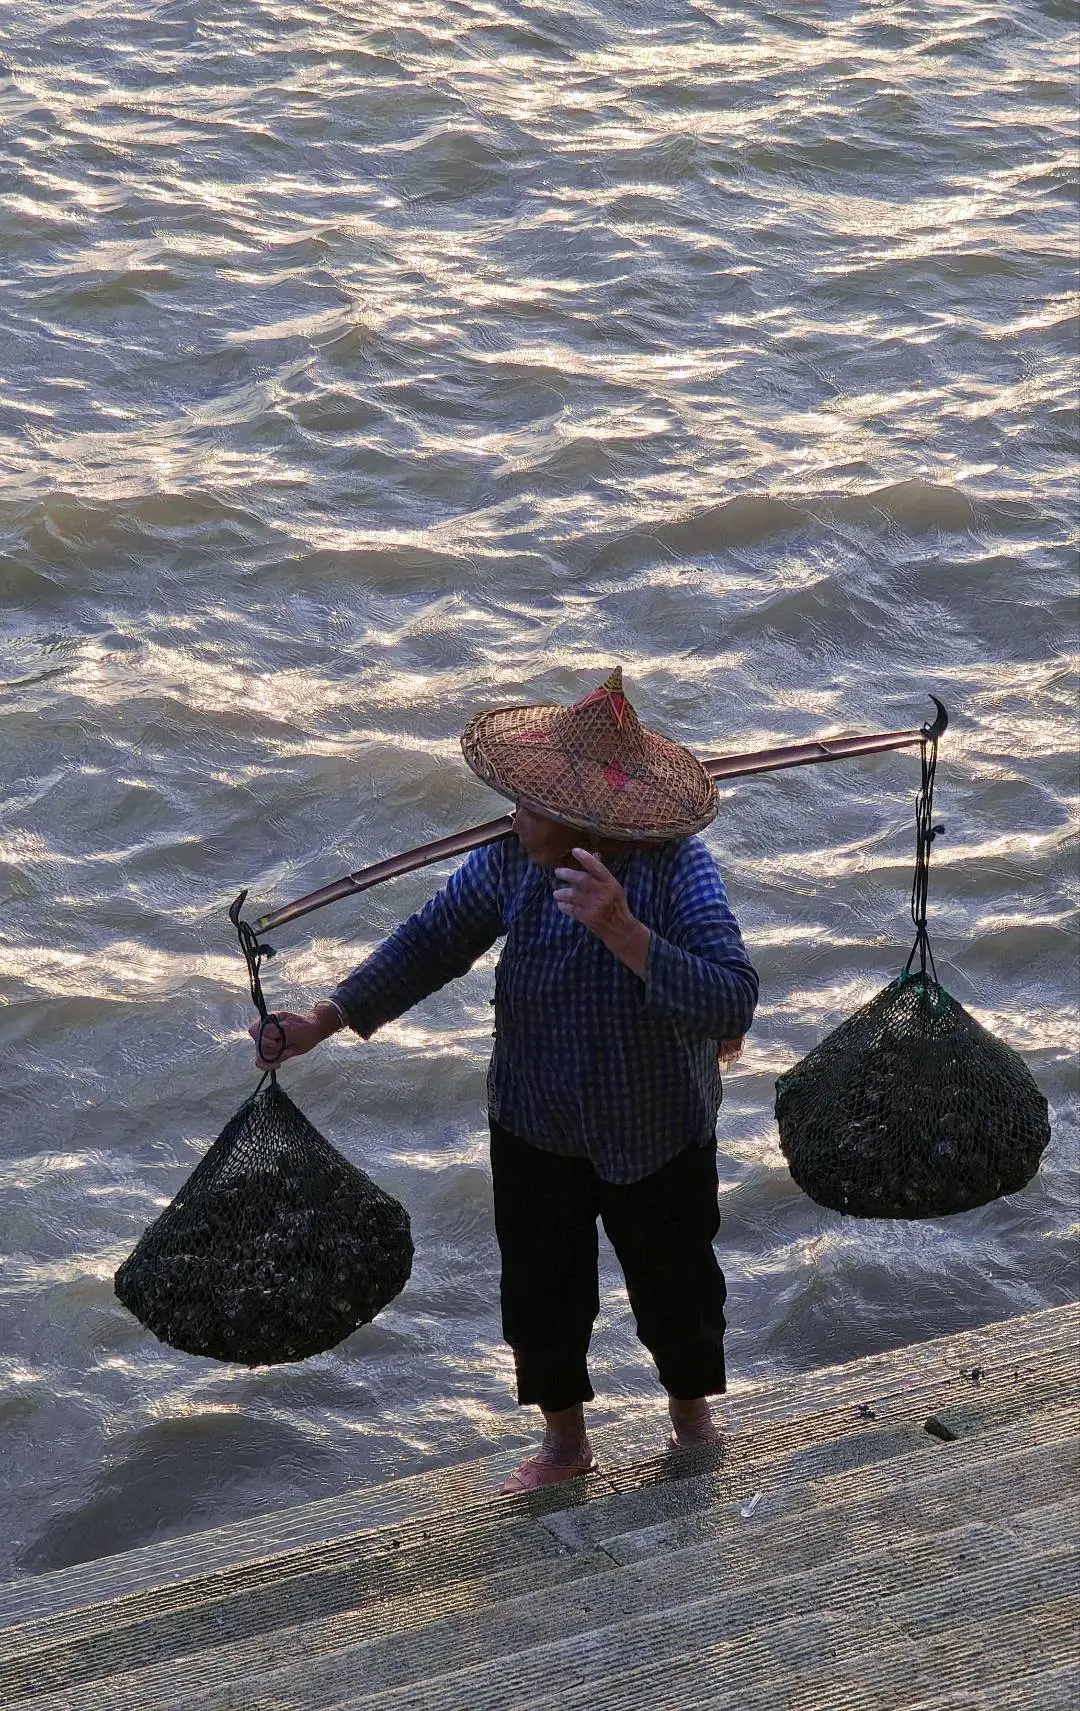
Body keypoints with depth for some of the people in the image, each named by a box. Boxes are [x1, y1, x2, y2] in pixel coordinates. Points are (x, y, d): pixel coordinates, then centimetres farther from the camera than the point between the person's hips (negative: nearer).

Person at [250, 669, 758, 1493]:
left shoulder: (678, 869, -29)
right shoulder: (511, 861, -17)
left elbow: (733, 1001, -39)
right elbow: (433, 944, -4)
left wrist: (623, 931, -52)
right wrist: (325, 1021, -13)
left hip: (657, 1129, -3)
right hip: (537, 1123, 3)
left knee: (676, 1280, 19)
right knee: (539, 1285, 18)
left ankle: (693, 1412, 50)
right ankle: (564, 1439, 44)